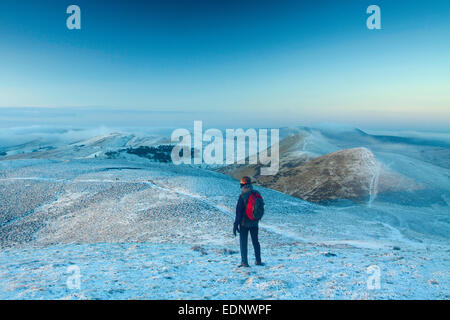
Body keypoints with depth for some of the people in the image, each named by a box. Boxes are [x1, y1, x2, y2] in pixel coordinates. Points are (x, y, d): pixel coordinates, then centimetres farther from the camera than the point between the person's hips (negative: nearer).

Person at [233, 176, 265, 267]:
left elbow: (239, 211, -17)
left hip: (244, 223, -5)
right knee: (255, 241, 17)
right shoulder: (257, 194, -1)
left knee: (243, 242, 6)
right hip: (254, 223, 5)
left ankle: (244, 262, 8)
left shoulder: (242, 196, -18)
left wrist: (236, 224, -11)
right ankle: (258, 261, 22)